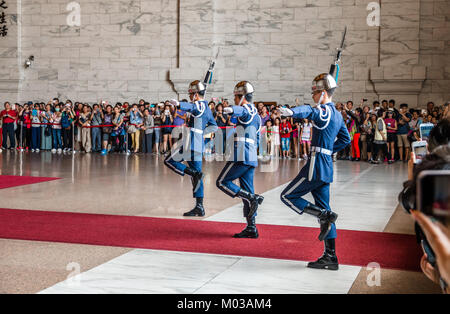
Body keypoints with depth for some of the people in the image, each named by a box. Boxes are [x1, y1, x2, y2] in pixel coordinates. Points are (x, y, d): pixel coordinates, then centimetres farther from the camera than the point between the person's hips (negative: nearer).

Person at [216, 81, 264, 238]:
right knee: (247, 191, 9)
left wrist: (231, 109, -53)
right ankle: (251, 229, 7)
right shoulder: (255, 113, 23)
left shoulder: (247, 109, -6)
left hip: (242, 156, -9)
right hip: (252, 158, 9)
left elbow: (241, 112, -33)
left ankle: (252, 198, -13)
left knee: (222, 182, -2)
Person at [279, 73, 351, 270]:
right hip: (327, 166, 10)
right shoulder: (337, 114, 18)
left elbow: (309, 111, -35)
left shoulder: (325, 111, -11)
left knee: (288, 196, -1)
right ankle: (330, 257, 10)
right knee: (323, 209, 10)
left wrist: (291, 112, -54)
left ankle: (325, 216, -9)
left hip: (317, 165, -10)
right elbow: (346, 139, 28)